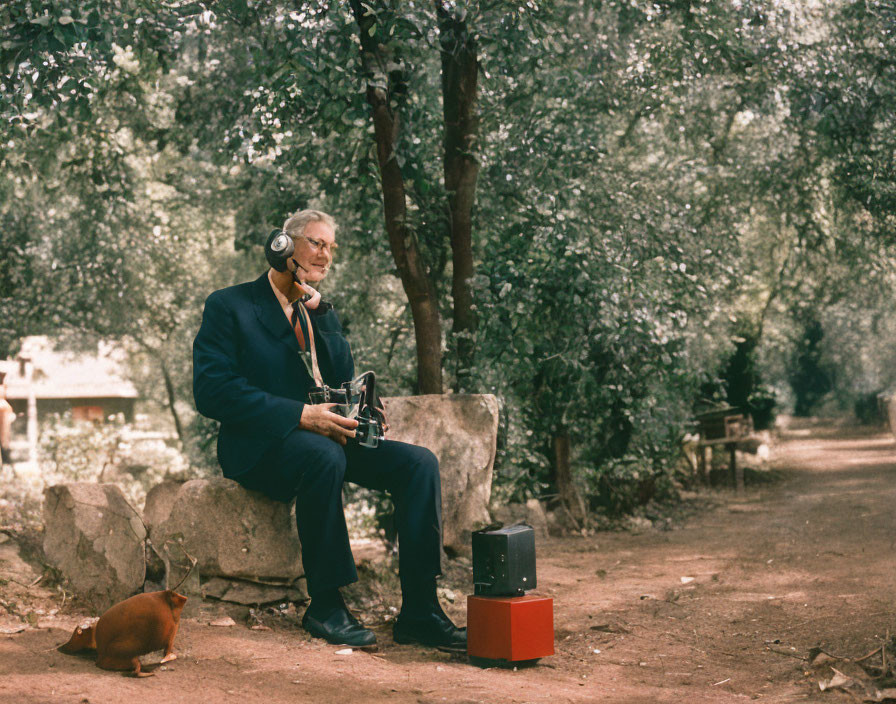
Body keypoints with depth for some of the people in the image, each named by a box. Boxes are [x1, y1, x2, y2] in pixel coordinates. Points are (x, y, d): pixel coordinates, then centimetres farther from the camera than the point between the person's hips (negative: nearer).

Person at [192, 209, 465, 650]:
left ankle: (419, 611, -18)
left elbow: (343, 378, 6)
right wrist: (300, 415, -21)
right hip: (261, 447, -6)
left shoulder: (322, 313, 20)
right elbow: (212, 391, -13)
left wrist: (318, 311, -4)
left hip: (327, 436, 6)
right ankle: (324, 607, -24)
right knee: (324, 456, -38)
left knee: (419, 462, -16)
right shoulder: (229, 306, 0)